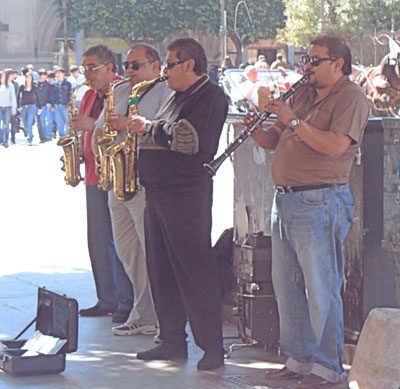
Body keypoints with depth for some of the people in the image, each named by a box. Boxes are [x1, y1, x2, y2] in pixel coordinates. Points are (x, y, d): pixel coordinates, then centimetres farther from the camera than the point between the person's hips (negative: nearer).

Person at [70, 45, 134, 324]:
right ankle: (107, 300, 17)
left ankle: (128, 303, -3)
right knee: (98, 241, 10)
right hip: (95, 175, 8)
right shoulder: (90, 96, 18)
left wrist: (93, 125, -23)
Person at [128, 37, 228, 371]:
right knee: (162, 269, 11)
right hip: (158, 192, 10)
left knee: (194, 270, -9)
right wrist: (142, 129, 6)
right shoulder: (178, 96, 20)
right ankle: (173, 341, 18)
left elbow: (191, 139, -23)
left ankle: (213, 347, -5)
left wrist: (149, 128, -15)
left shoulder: (210, 97, -9)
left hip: (187, 193, -10)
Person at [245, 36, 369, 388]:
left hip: (320, 204, -9)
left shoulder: (351, 97, -6)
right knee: (286, 285, 12)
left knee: (321, 289, -6)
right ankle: (299, 359, 21)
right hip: (285, 201, 9)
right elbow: (275, 142, 21)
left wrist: (293, 121, -17)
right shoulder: (303, 95, 18)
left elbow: (335, 145, -21)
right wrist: (256, 130, 0)